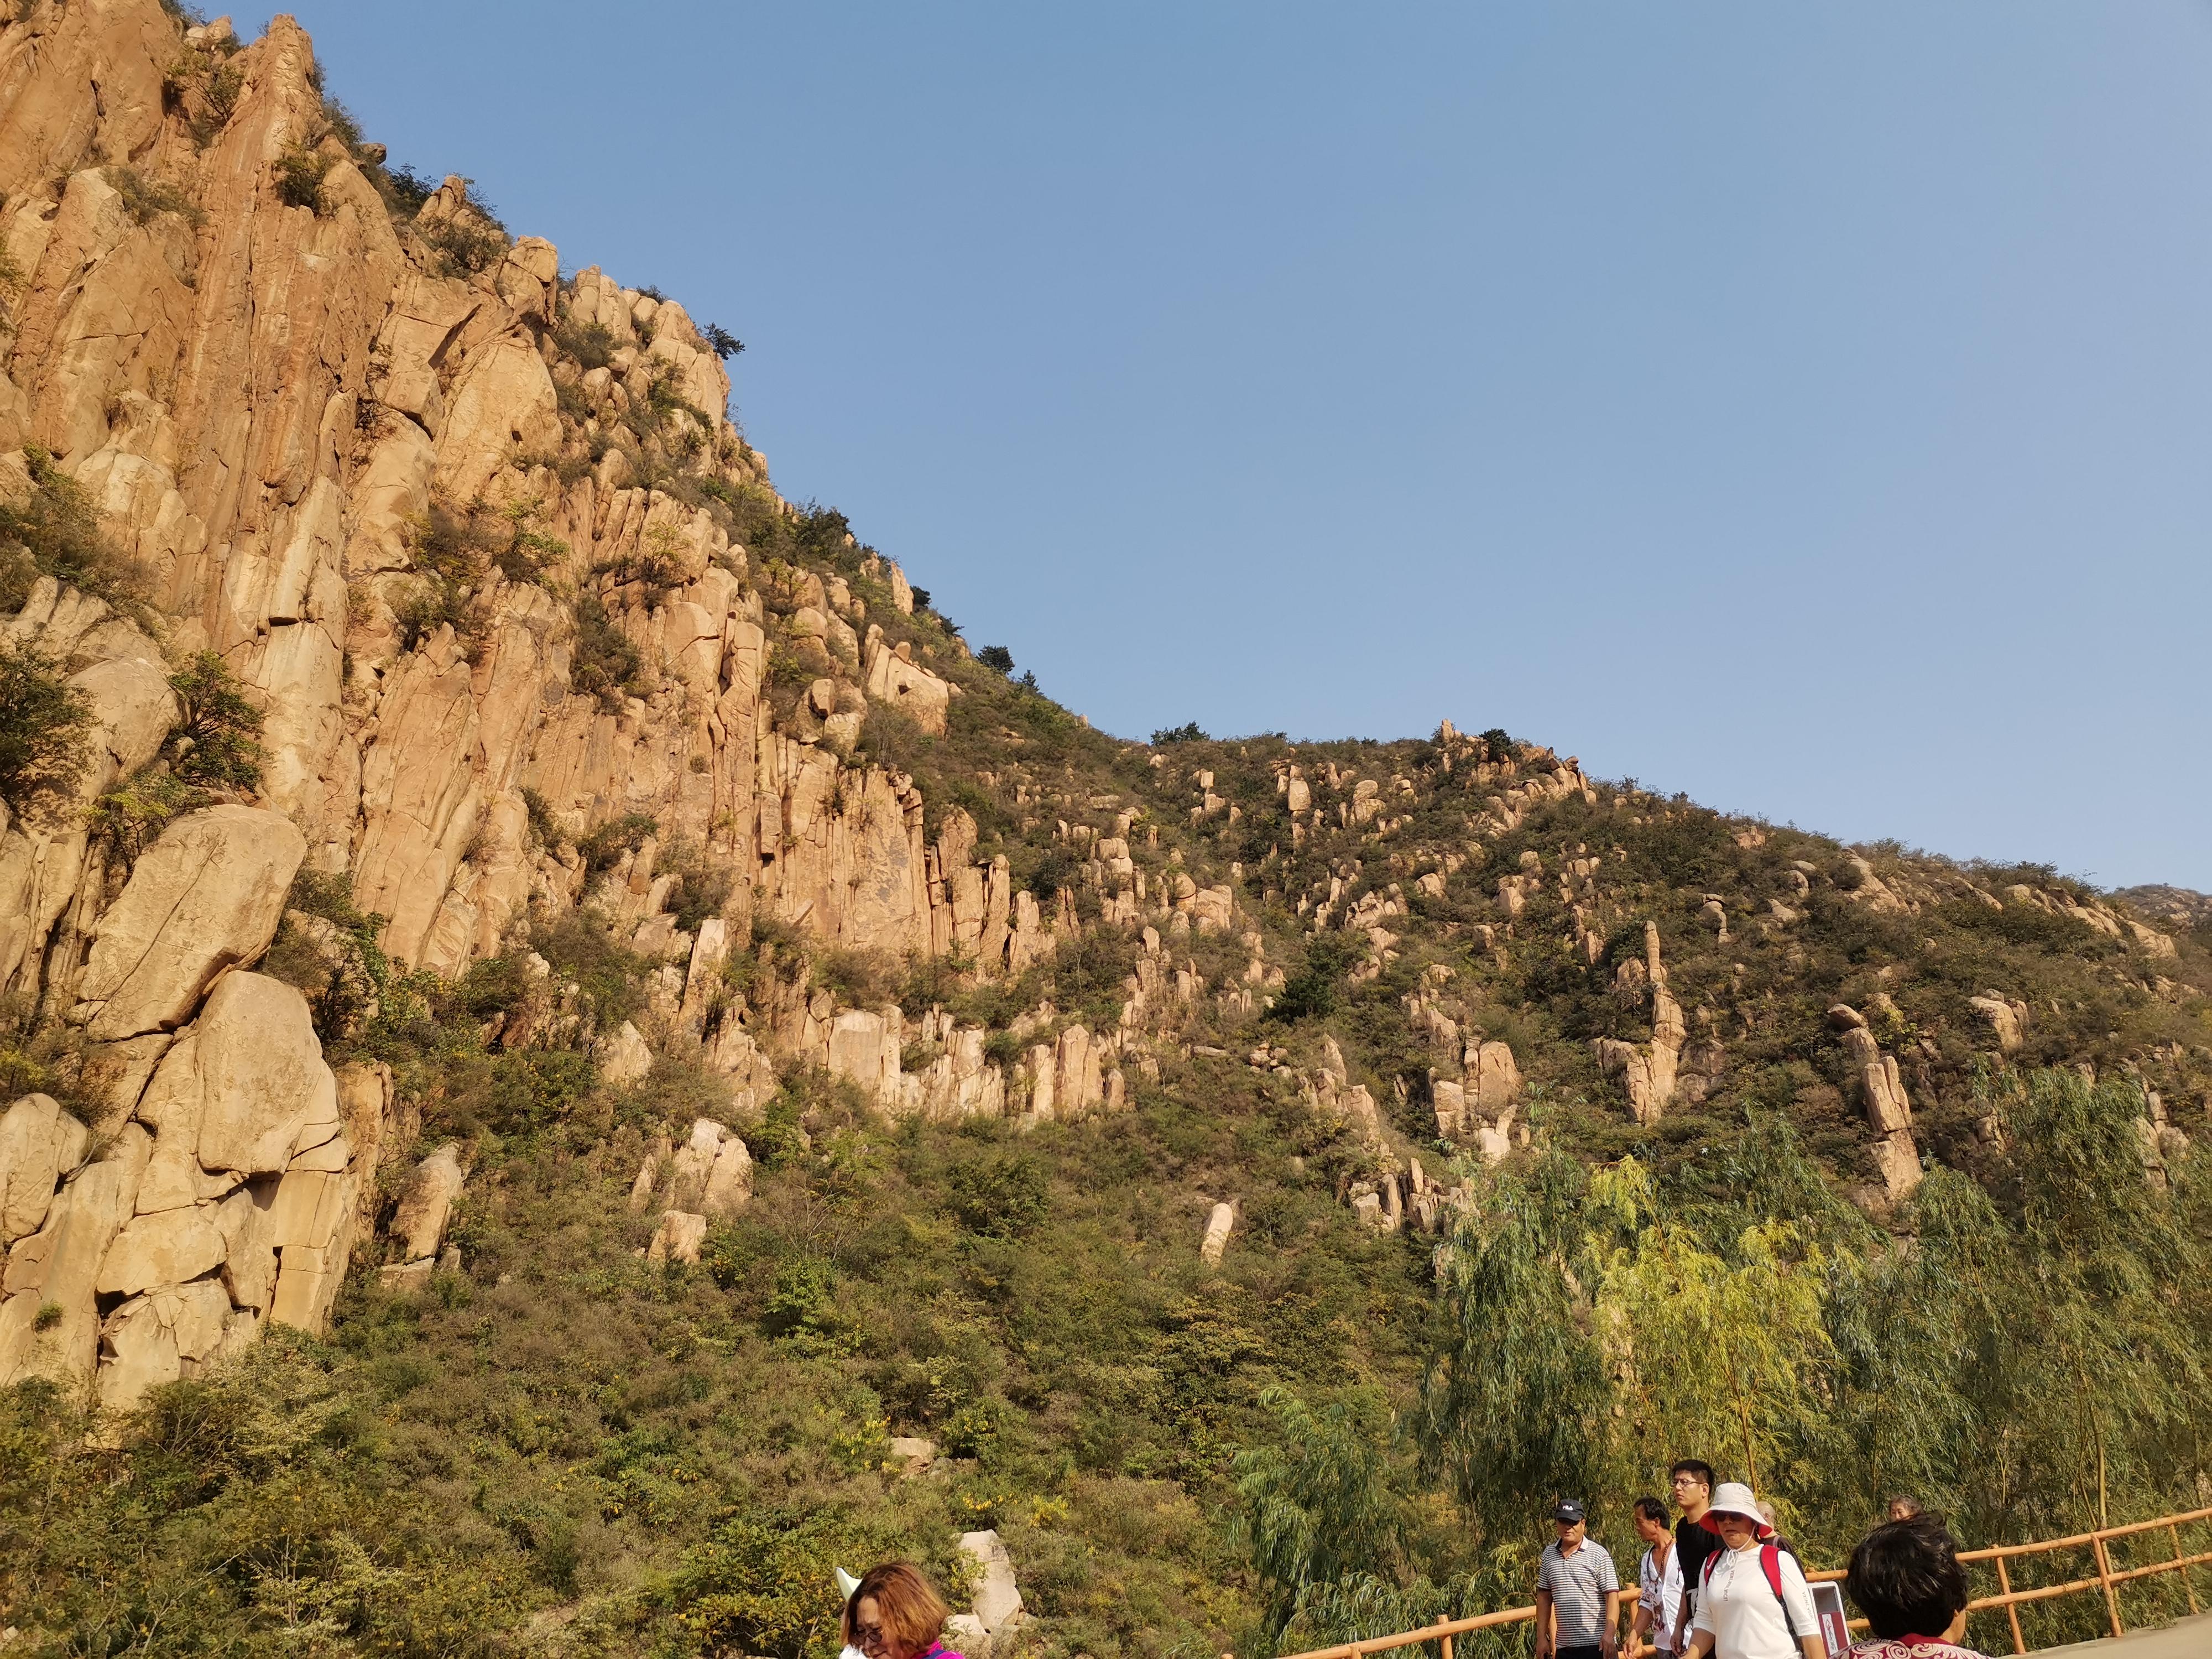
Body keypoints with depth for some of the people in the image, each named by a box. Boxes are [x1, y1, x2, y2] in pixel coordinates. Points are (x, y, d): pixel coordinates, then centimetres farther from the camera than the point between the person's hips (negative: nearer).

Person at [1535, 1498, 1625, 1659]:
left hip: (1596, 1644, -5)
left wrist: (1609, 1633, -21)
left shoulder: (1598, 1554, -5)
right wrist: (1541, 1637, 8)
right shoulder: (1549, 1554, 8)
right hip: (1563, 1646, 5)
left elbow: (1612, 1596, -9)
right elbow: (1544, 1597, 12)